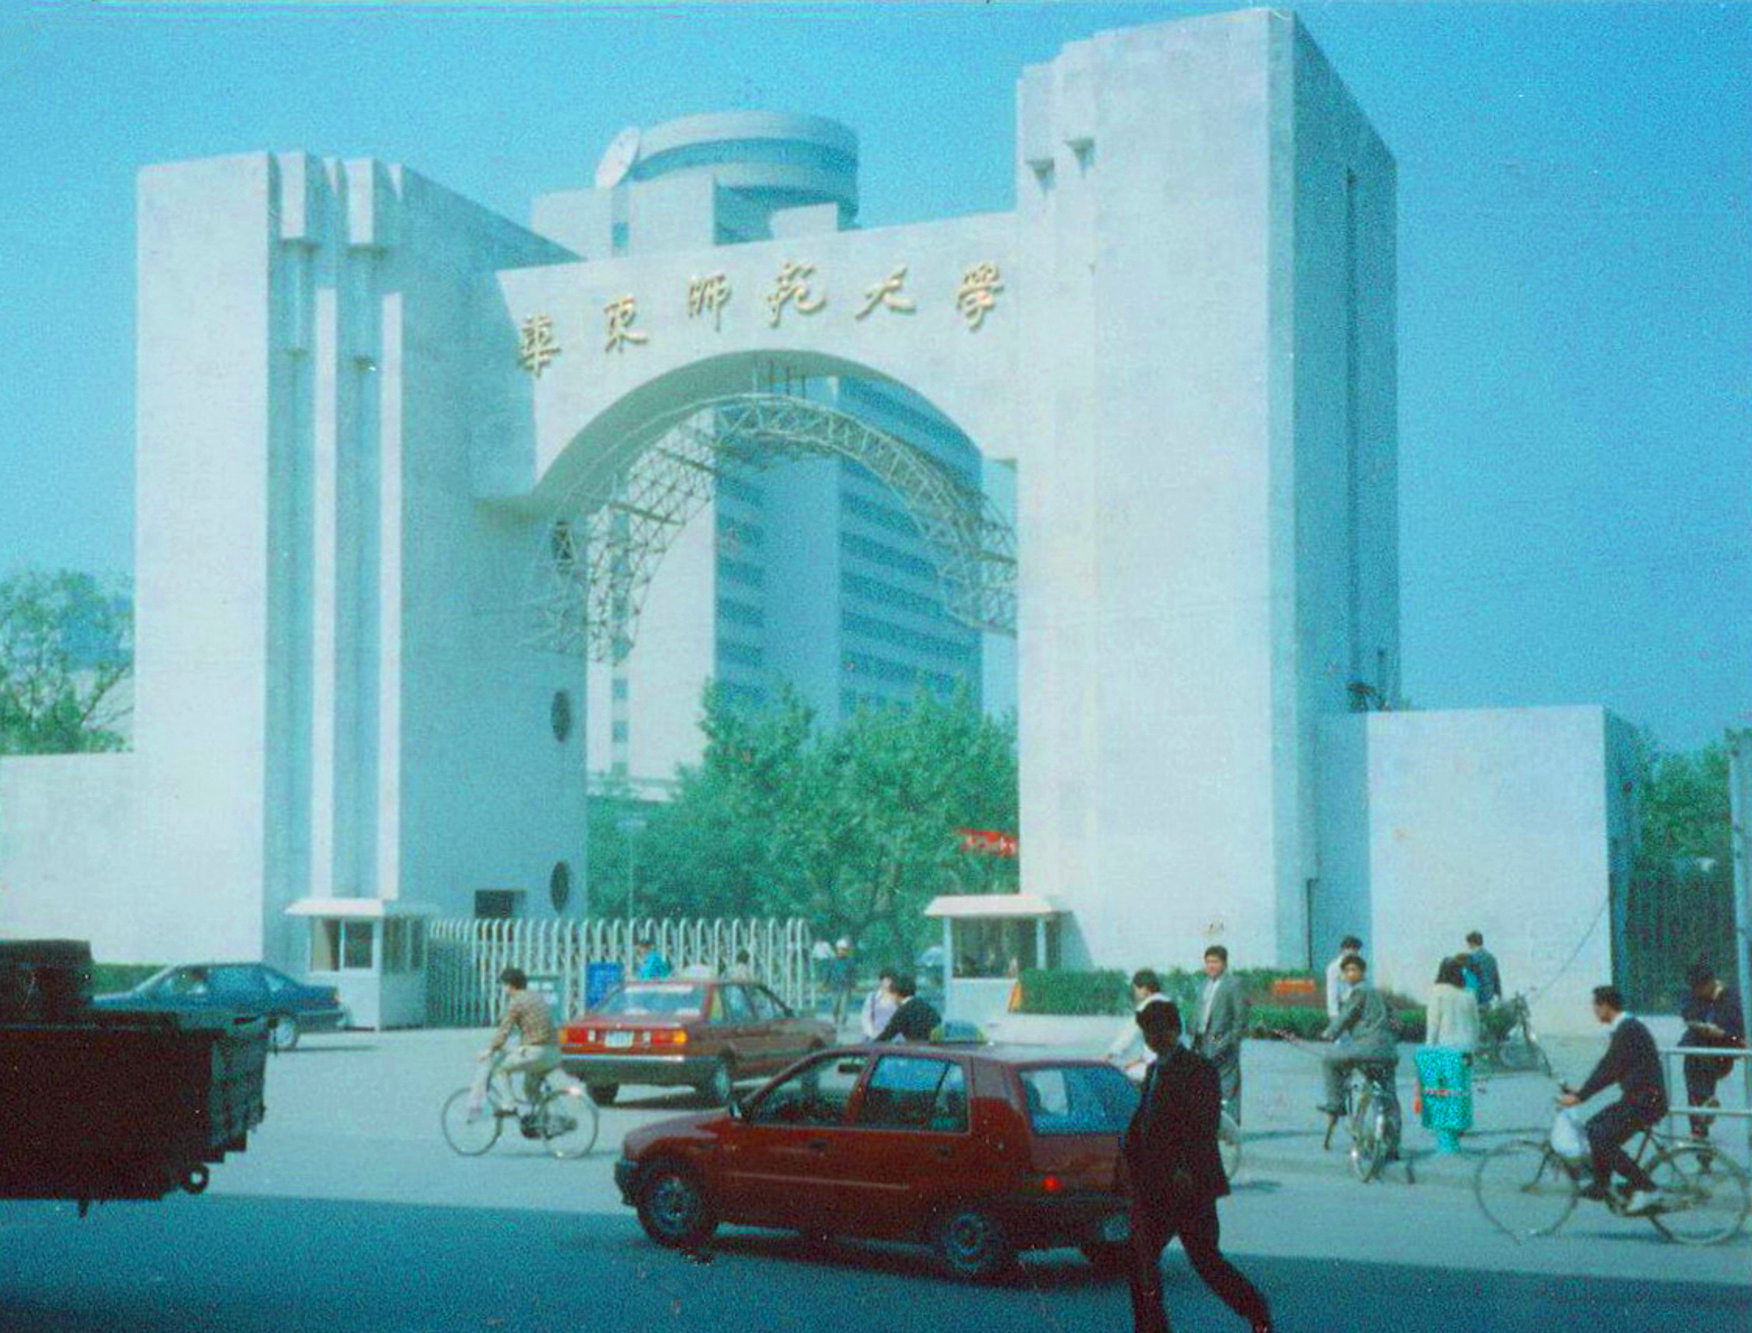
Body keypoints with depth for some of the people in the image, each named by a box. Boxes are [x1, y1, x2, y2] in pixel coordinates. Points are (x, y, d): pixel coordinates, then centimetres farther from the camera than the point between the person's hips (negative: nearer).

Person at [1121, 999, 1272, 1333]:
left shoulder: (1199, 1069, -10)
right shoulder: (1155, 1070, 15)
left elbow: (1203, 1127, -18)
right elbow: (1141, 1121, 19)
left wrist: (1186, 1170, -26)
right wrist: (1128, 1157, 6)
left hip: (1189, 1184, -8)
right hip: (1156, 1186, 8)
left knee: (1205, 1261, -4)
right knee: (1140, 1259, 5)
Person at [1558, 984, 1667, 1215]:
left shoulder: (1627, 1030, -17)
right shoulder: (1626, 1027, 15)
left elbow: (1609, 1070, -20)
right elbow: (1609, 1069, 20)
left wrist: (1579, 1097, -18)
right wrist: (1581, 1091, 18)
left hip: (1645, 1100, -10)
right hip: (1638, 1098, 10)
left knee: (1603, 1140, -15)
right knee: (1594, 1127, 14)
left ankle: (1646, 1188, -12)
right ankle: (1601, 1184, 20)